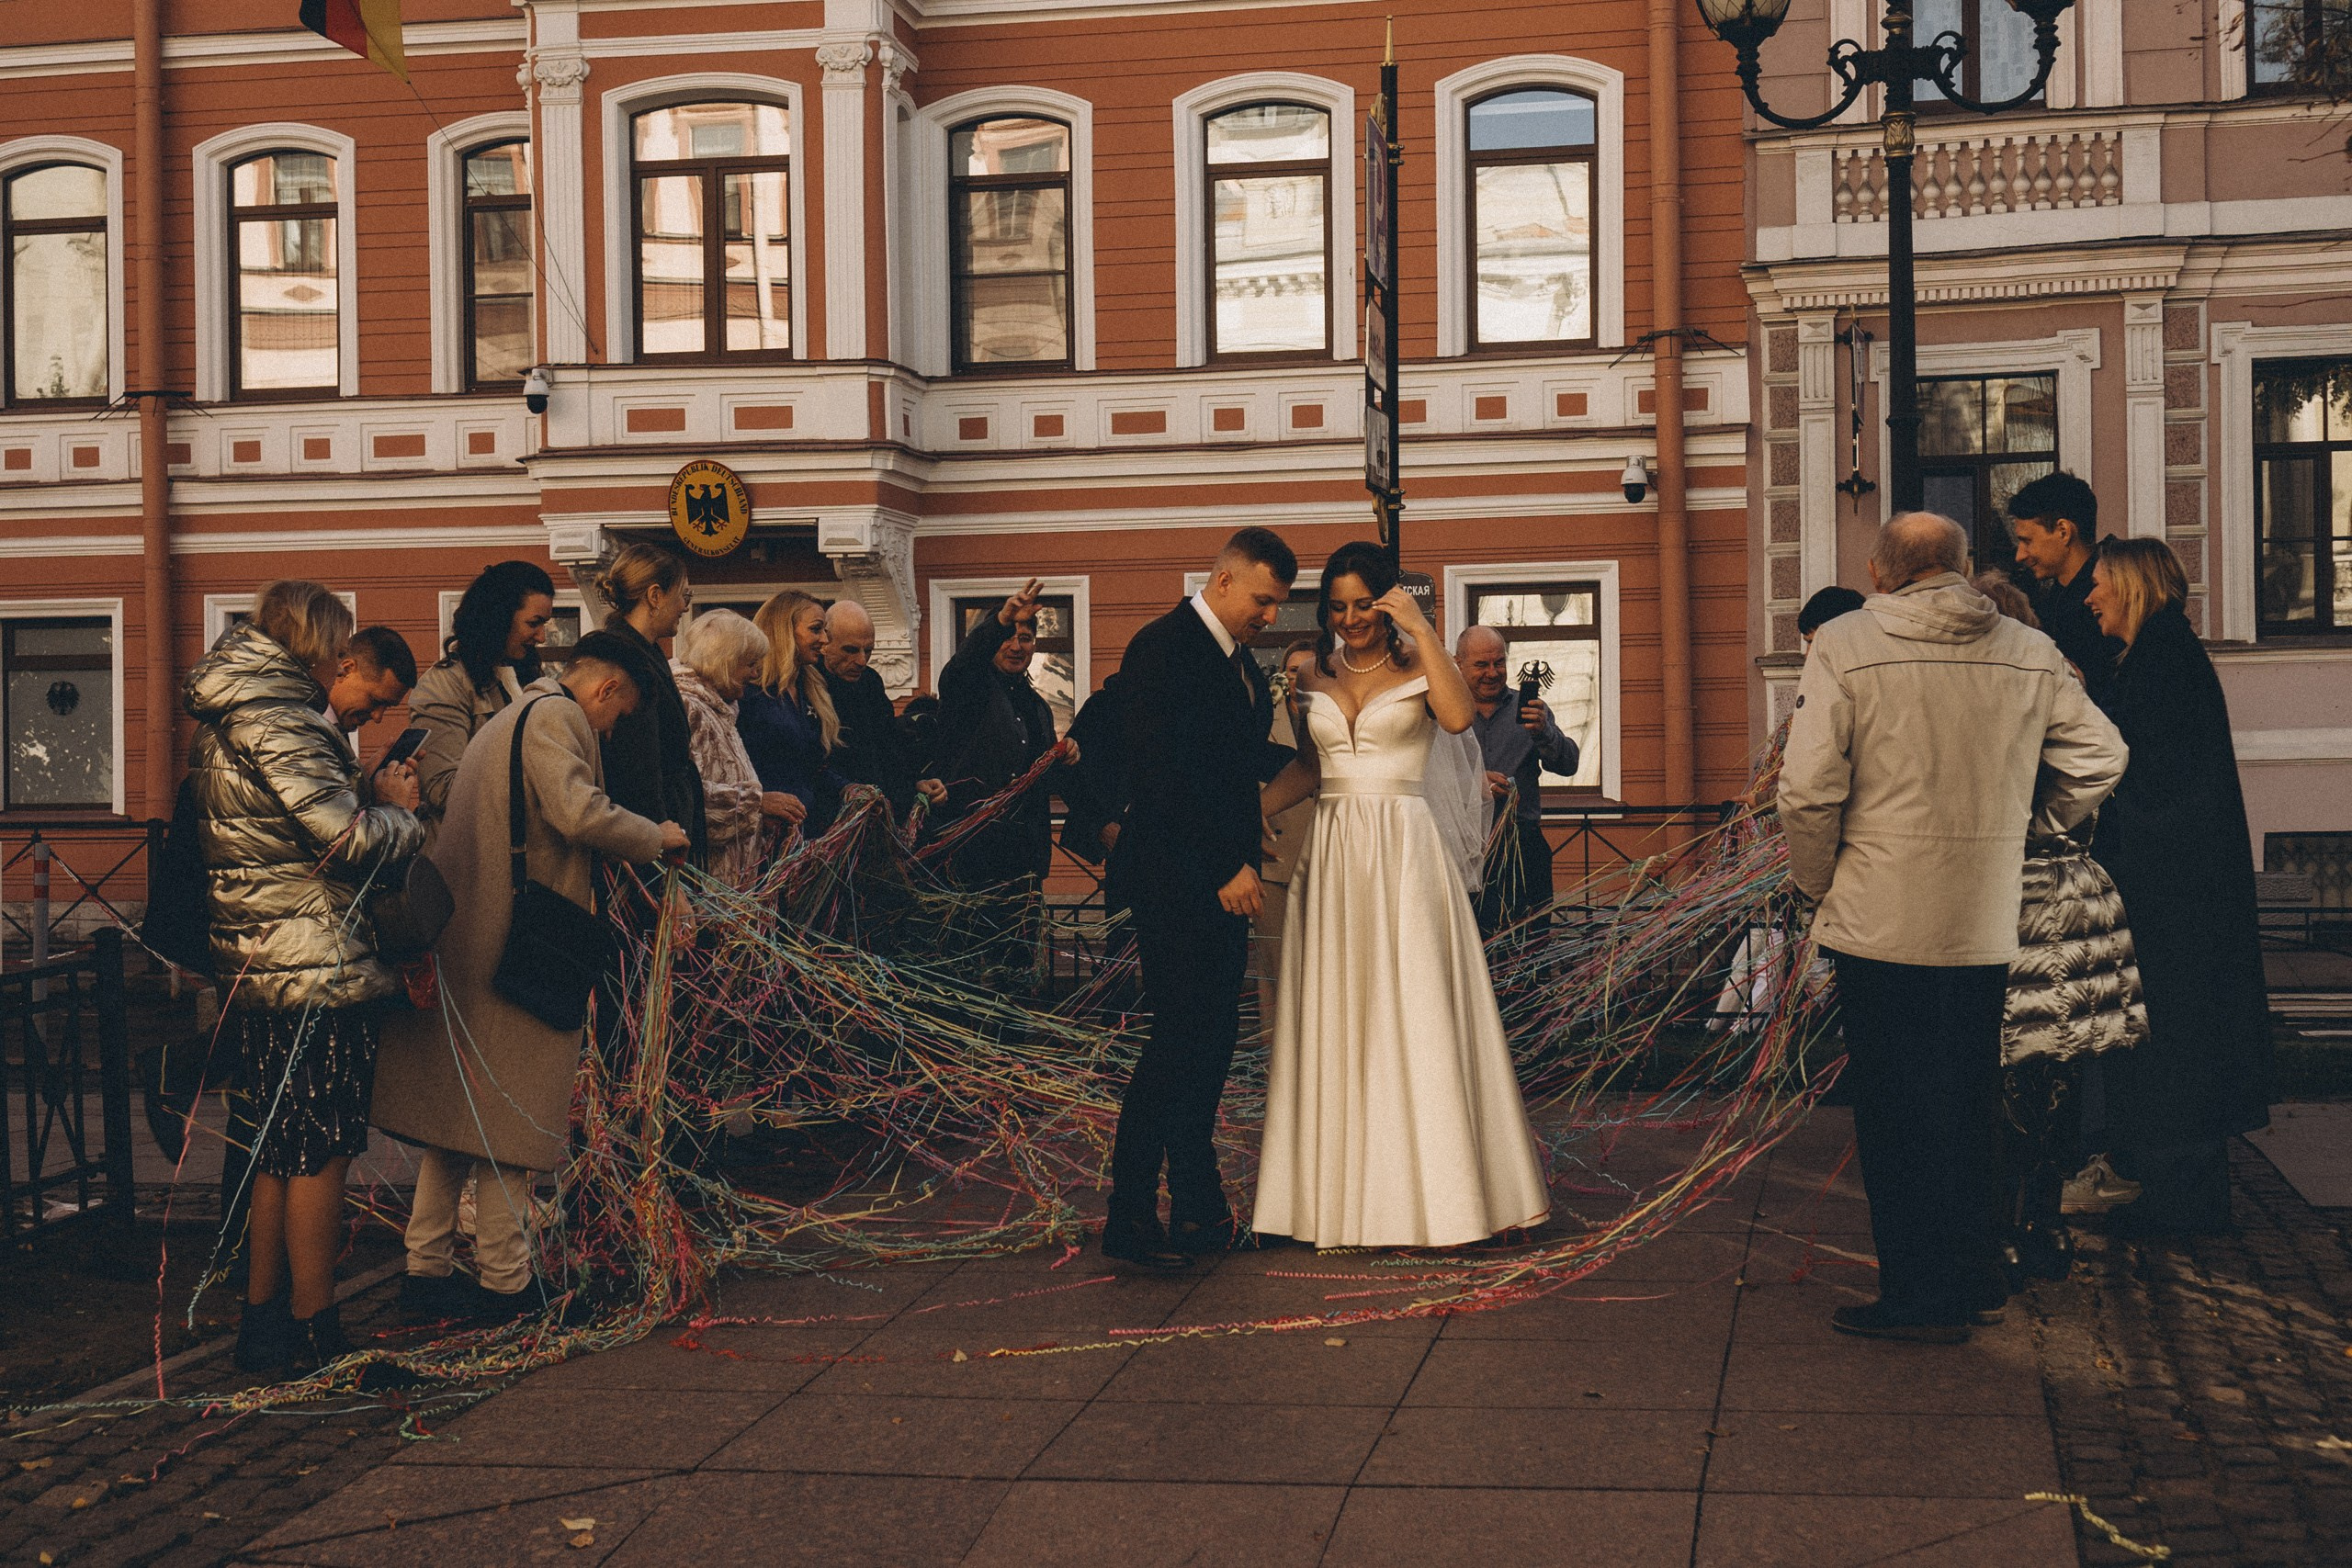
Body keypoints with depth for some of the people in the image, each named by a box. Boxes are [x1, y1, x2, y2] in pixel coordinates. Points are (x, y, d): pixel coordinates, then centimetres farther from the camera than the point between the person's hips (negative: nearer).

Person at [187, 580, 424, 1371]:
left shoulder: (224, 722, 15)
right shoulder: (278, 723, -16)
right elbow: (349, 838, -19)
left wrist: (370, 804, 6)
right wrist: (399, 810, -1)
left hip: (255, 970, 10)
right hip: (317, 971, -10)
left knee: (283, 1148, 17)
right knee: (321, 1153, -1)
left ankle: (263, 1317, 24)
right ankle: (313, 1329, 6)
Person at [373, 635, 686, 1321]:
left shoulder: (507, 719, 24)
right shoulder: (556, 716, -9)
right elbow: (580, 814, -23)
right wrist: (656, 837, -9)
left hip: (461, 941, 10)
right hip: (515, 948, -10)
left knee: (456, 1113, 15)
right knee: (511, 1116, -2)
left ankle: (427, 1267, 19)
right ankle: (504, 1282, 4)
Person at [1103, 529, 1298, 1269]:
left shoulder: (1238, 659, 18)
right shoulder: (1163, 647, -11)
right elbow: (1163, 773, -19)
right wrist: (1226, 867, -20)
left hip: (1225, 876, 9)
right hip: (1176, 879, -9)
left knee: (1214, 1040, 10)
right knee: (1180, 1036, -10)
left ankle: (1196, 1205, 18)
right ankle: (1129, 1218, -4)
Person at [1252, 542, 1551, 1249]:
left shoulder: (1417, 664, -1)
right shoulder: (1318, 672, 12)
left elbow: (1460, 716, -22)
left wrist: (1420, 629, -19)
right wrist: (1253, 809, 7)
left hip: (1403, 850, -5)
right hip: (1332, 848, 5)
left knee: (1412, 1017, -4)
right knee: (1333, 1020, 5)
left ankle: (1426, 1193, 4)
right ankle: (1342, 1191, 12)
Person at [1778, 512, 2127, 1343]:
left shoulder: (1844, 646, -10)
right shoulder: (2031, 654, 2)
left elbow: (1809, 787, -15)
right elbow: (2097, 757, 8)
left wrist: (1816, 879, 1)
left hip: (1882, 922, -4)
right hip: (1987, 924, 4)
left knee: (1895, 1109, 5)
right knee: (1969, 1102, 17)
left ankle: (1920, 1294, 9)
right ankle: (1973, 1272, 27)